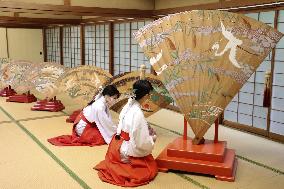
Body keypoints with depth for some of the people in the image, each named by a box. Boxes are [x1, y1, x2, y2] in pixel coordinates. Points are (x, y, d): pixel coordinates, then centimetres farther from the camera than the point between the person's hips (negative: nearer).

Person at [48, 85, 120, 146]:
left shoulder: (104, 102, -4)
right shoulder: (99, 107, -31)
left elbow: (108, 119, 3)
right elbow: (106, 123, -22)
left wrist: (114, 128, 0)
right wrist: (116, 131, -9)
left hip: (89, 124, 9)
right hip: (82, 127, -9)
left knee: (104, 132, 8)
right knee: (102, 138, -11)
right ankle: (81, 137, 1)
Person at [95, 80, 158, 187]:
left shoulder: (128, 106, -4)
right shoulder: (138, 114, -28)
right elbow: (143, 143, -21)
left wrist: (147, 132, 9)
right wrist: (152, 137, -3)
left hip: (117, 146, 8)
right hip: (126, 151, -8)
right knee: (152, 167, 10)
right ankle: (123, 168, -1)